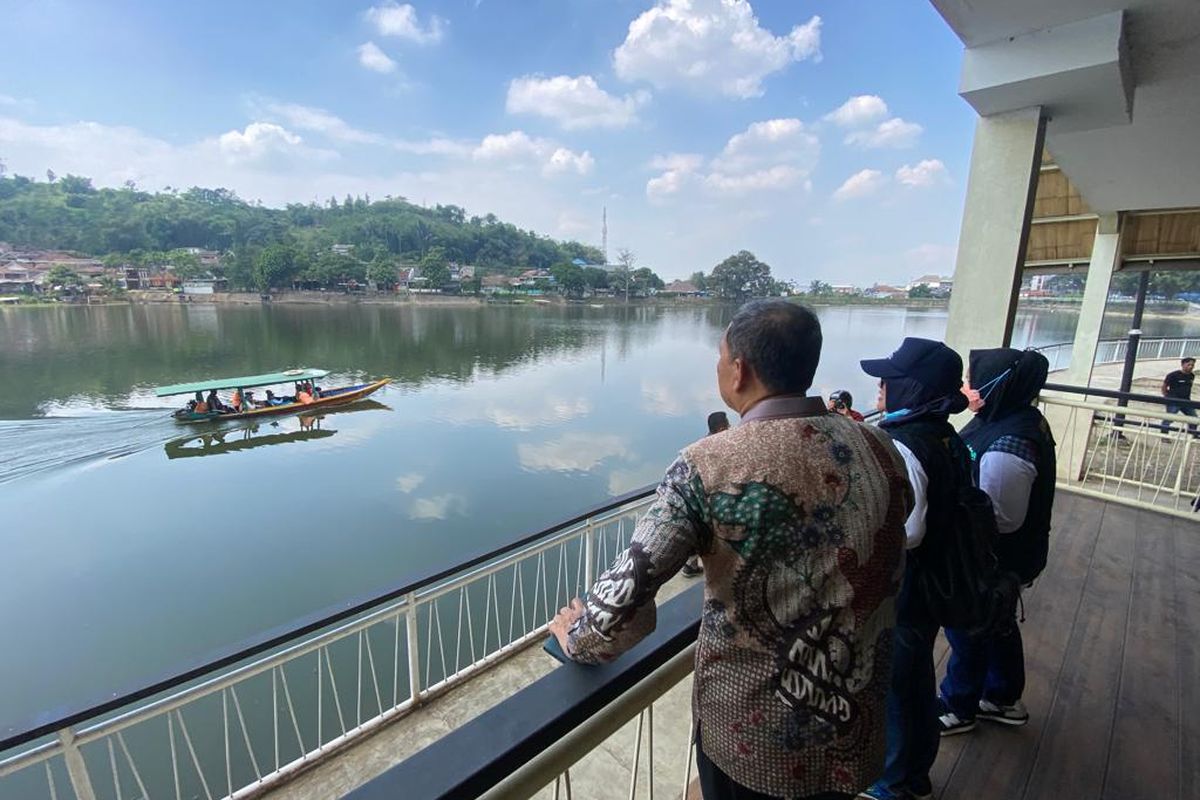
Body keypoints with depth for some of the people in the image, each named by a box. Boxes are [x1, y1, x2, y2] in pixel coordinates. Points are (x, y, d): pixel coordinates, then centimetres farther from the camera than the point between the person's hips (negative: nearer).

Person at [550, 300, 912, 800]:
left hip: (750, 732, -4)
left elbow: (626, 590, -23)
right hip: (854, 723, 5)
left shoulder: (709, 465, -24)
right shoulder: (880, 452, -9)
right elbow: (886, 583, 7)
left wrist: (577, 638, -2)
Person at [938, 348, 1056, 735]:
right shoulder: (1017, 419, -2)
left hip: (991, 563, -9)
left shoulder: (1006, 449, -33)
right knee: (998, 625, 26)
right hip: (1005, 559, 9)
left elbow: (999, 519, -29)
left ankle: (957, 708, 34)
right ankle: (1003, 699, 47)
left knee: (968, 632, 12)